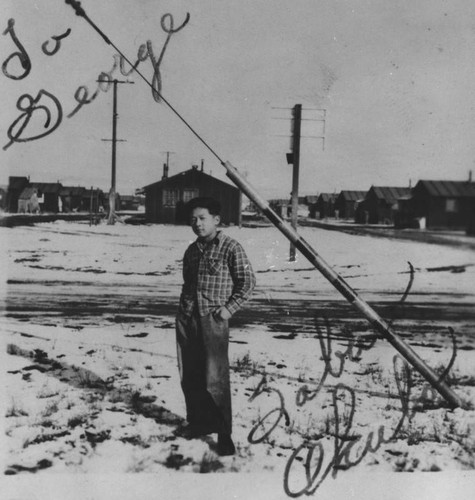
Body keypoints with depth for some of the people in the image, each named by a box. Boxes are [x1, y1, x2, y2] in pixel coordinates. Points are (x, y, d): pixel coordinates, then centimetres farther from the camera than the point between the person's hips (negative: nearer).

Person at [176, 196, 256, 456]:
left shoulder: (230, 247, -6)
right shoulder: (192, 250, 13)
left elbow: (248, 281, -4)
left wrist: (229, 308, -9)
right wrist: (184, 306, 12)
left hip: (213, 320, -6)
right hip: (186, 318, 6)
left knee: (215, 379, -7)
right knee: (189, 376, 11)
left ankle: (224, 434, 3)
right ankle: (198, 422, 27)